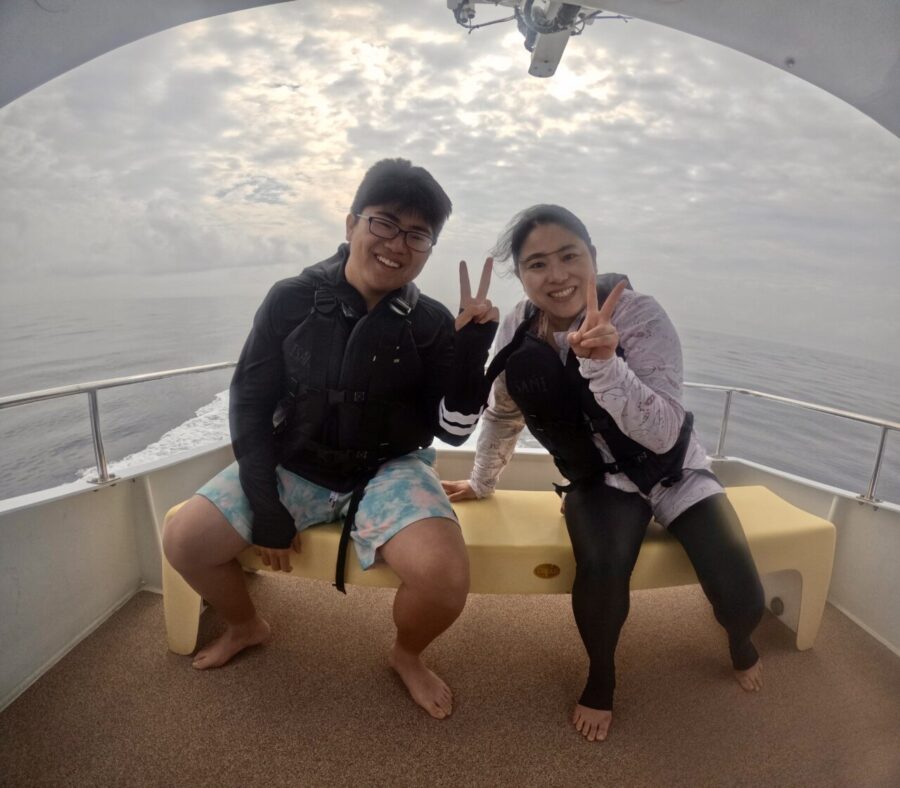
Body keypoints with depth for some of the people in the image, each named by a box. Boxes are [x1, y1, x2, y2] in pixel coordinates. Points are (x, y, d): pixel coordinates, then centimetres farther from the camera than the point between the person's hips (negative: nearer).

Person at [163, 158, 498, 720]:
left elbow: (455, 428, -9)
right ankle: (246, 625, 25)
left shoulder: (432, 325, -7)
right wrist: (265, 510, -8)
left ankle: (408, 655, 11)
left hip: (390, 470, -1)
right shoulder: (292, 301, -7)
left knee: (445, 576, -27)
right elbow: (250, 404, -3)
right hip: (296, 466, 2)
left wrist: (473, 347, -24)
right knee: (184, 542, -10)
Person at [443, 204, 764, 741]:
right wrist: (483, 483, 15)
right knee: (602, 568, -30)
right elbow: (502, 413, 5)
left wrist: (603, 362, -44)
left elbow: (662, 434, -30)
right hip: (600, 479, 1)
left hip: (674, 471, 0)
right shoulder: (519, 330, -12)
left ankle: (740, 638, 29)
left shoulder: (641, 316, -23)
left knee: (741, 602, -13)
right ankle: (601, 676, 4)